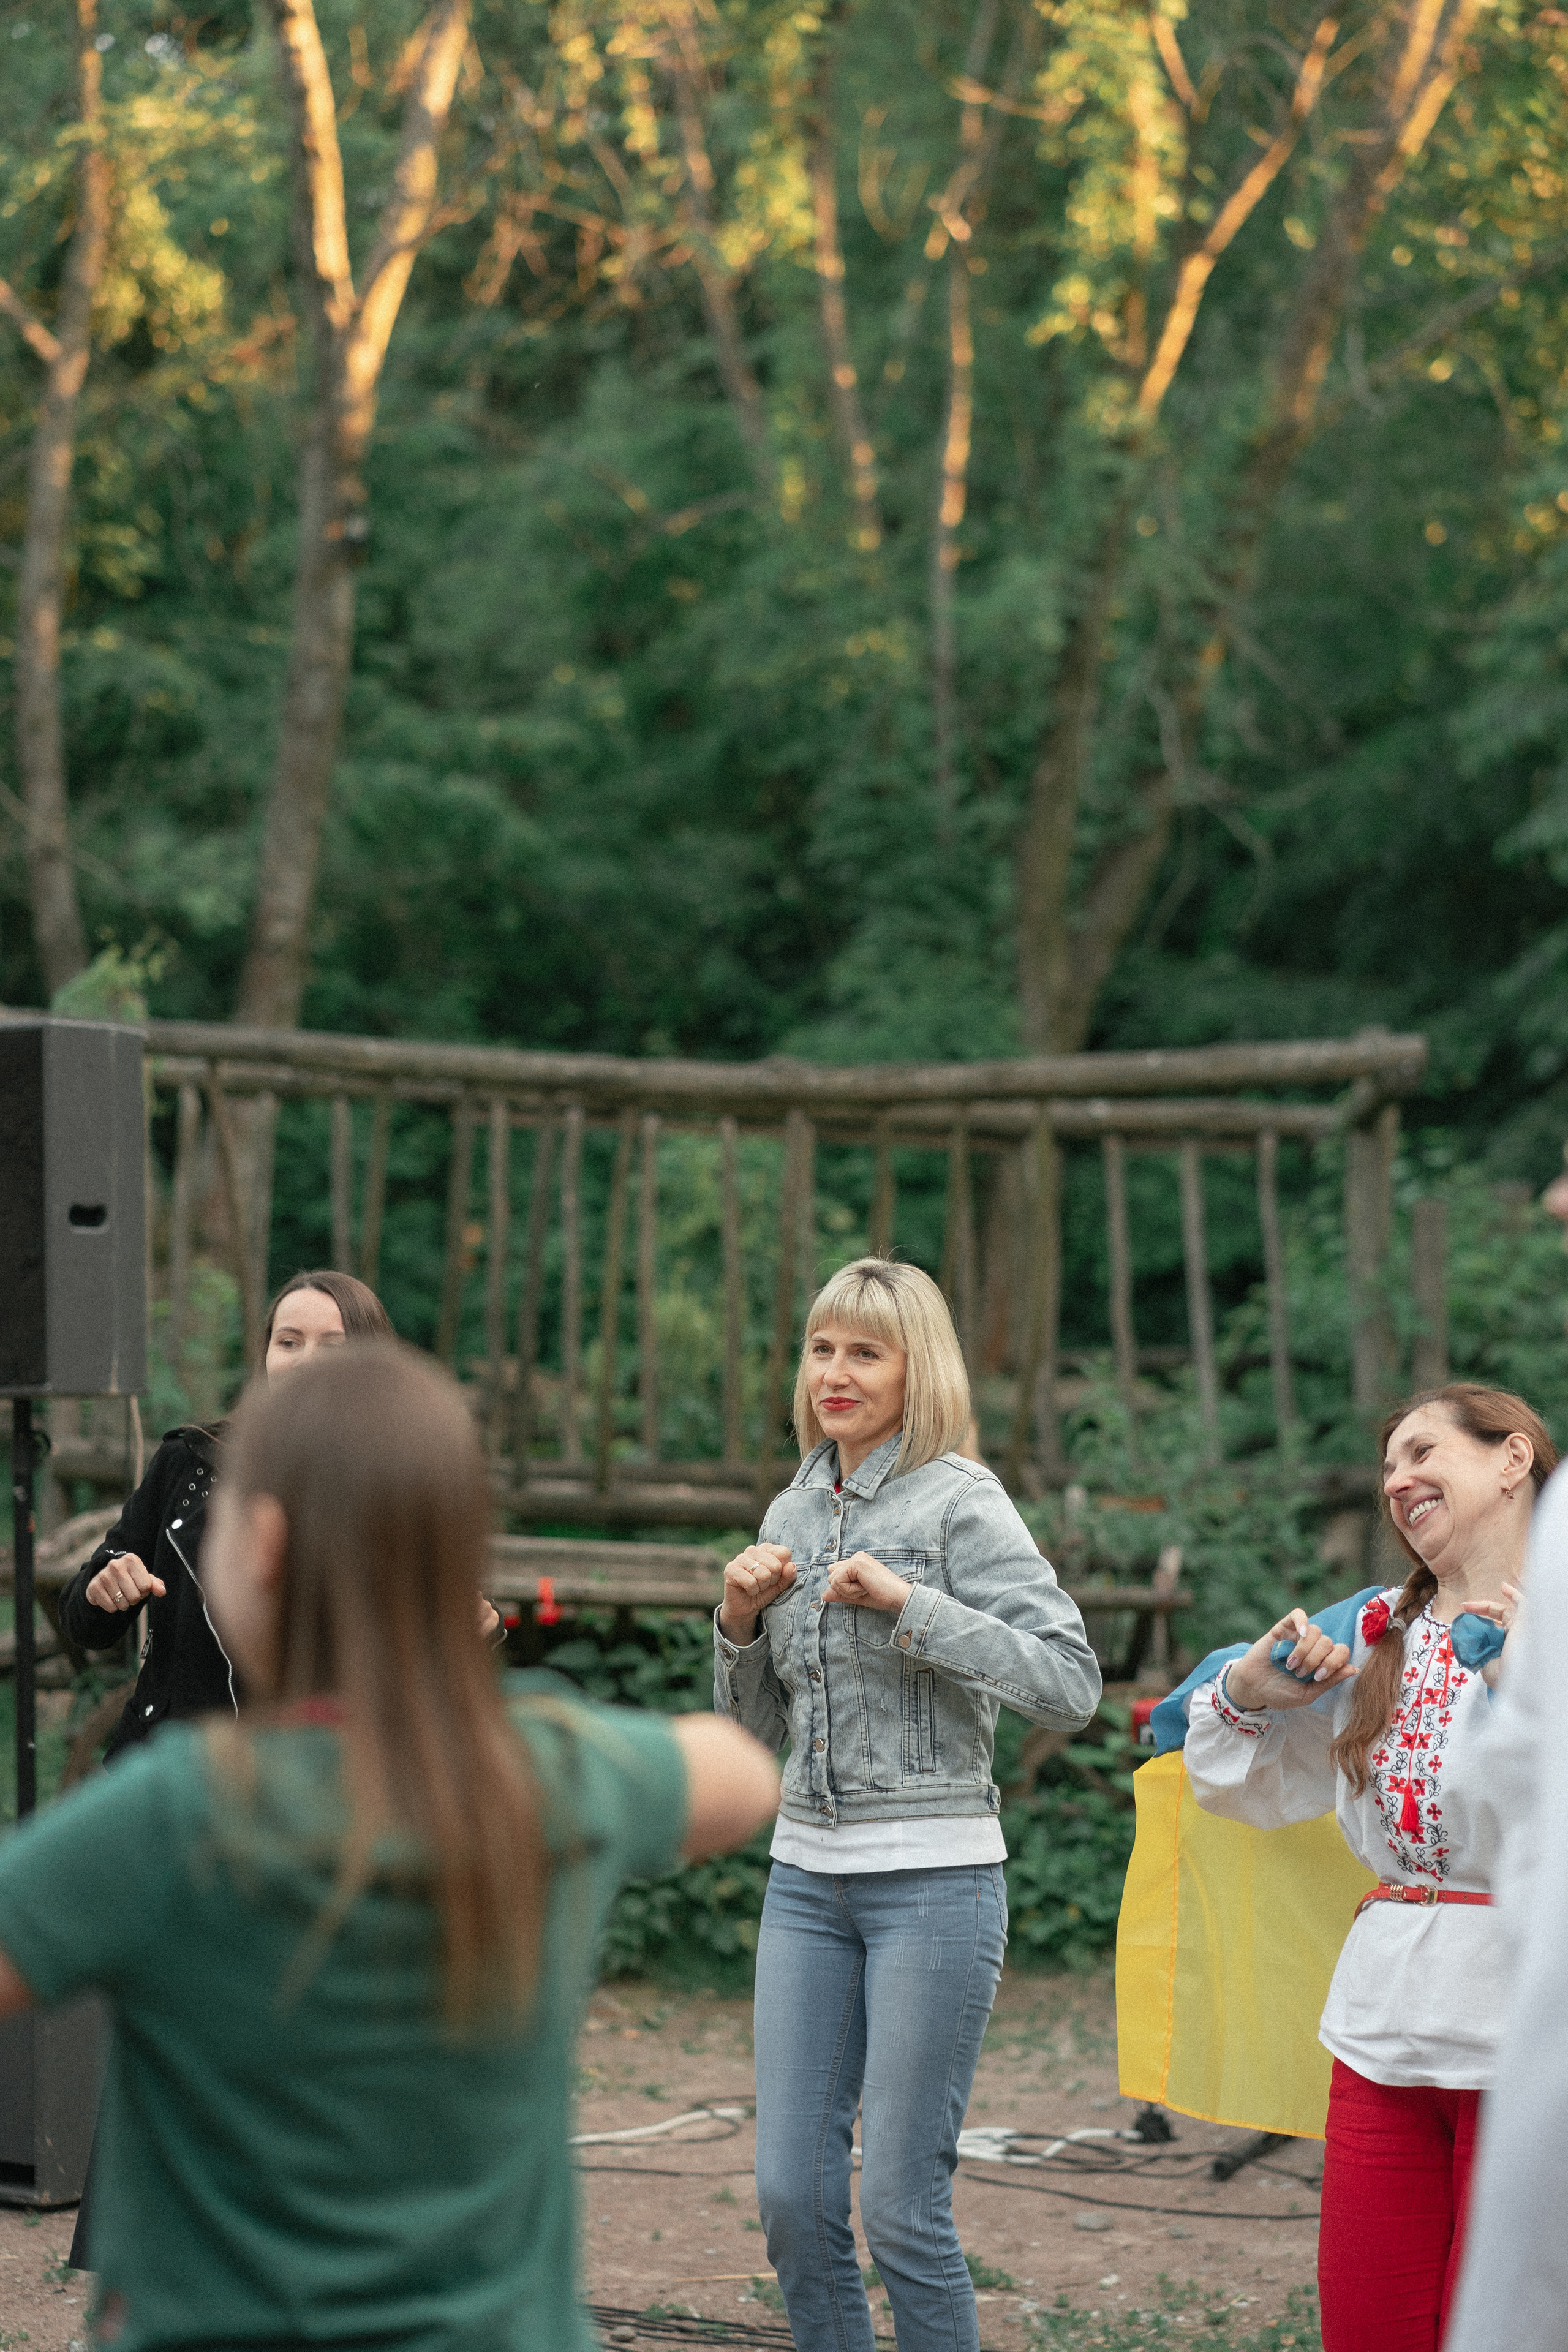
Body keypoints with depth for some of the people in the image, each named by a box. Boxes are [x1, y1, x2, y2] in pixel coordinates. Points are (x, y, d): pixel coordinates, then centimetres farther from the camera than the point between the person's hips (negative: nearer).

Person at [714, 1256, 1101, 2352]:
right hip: (809, 1874, 6)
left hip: (933, 1877, -6)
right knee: (792, 2194, 5)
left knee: (900, 2203, -5)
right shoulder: (795, 1511, 11)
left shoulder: (961, 1502, -8)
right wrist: (740, 1617, -1)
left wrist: (909, 1603, -20)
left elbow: (1072, 1682, -17)